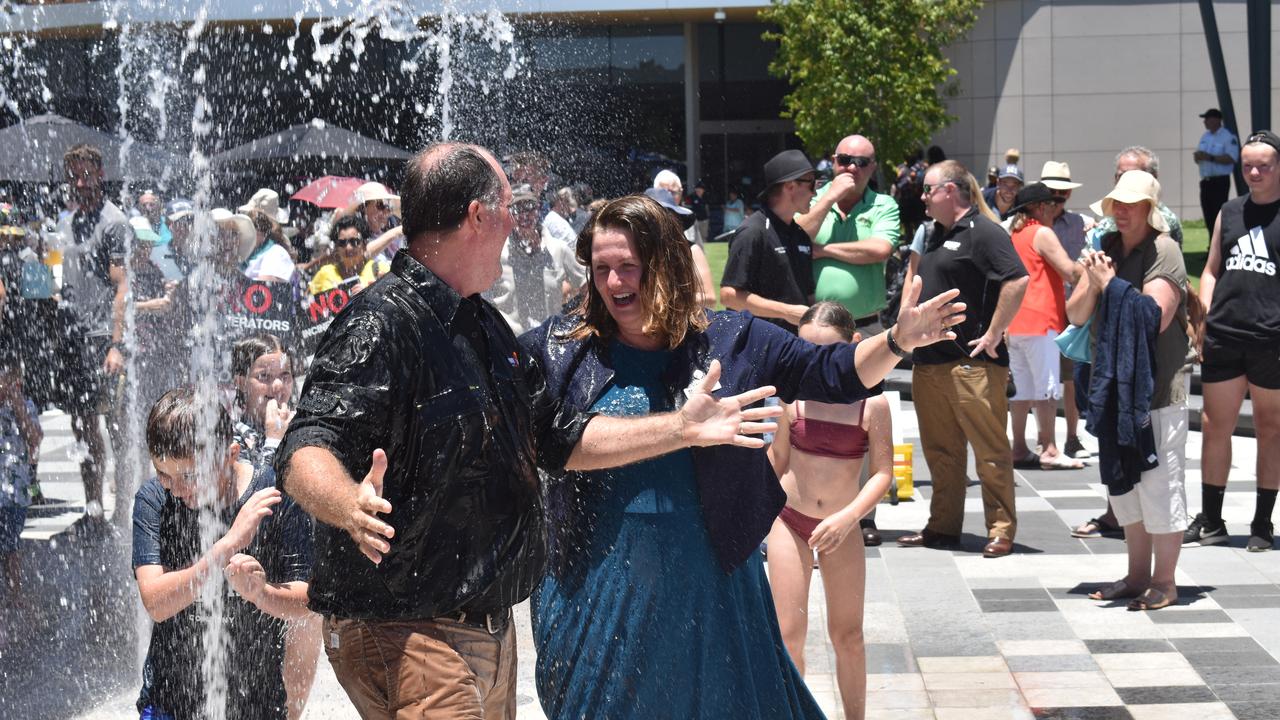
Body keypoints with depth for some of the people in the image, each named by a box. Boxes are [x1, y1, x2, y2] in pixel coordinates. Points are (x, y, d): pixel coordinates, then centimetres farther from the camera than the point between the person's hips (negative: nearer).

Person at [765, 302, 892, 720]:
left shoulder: (872, 403, -13)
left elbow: (883, 473, -13)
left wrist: (848, 517, -26)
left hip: (841, 529, -1)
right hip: (789, 522, 1)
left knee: (848, 635, 9)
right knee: (789, 634, -1)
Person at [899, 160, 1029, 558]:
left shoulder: (983, 232, -11)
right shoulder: (936, 233, 17)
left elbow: (1017, 280, -22)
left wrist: (993, 334, -19)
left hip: (972, 363, -9)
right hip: (929, 360, 9)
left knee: (990, 450, -3)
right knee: (940, 450, 13)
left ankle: (1001, 530, 1)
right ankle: (943, 526, 21)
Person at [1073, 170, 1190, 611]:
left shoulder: (1163, 251, -10)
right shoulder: (1107, 247, 9)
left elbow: (1156, 316, -20)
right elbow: (1074, 315, 8)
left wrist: (1112, 285, -16)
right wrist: (1092, 285, -11)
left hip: (1158, 384, -7)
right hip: (1114, 382, 7)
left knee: (1158, 480, -5)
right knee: (1123, 482, 13)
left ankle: (1164, 582, 1)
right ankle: (1138, 575, 23)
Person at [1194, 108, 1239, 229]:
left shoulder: (1228, 137, -8)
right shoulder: (1205, 137, 17)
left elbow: (1231, 158, -17)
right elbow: (1198, 158, 19)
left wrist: (1210, 157, -21)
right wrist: (1197, 156, -5)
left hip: (1220, 181, -8)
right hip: (1205, 182, 8)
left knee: (1219, 216, -12)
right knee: (1209, 217, 9)